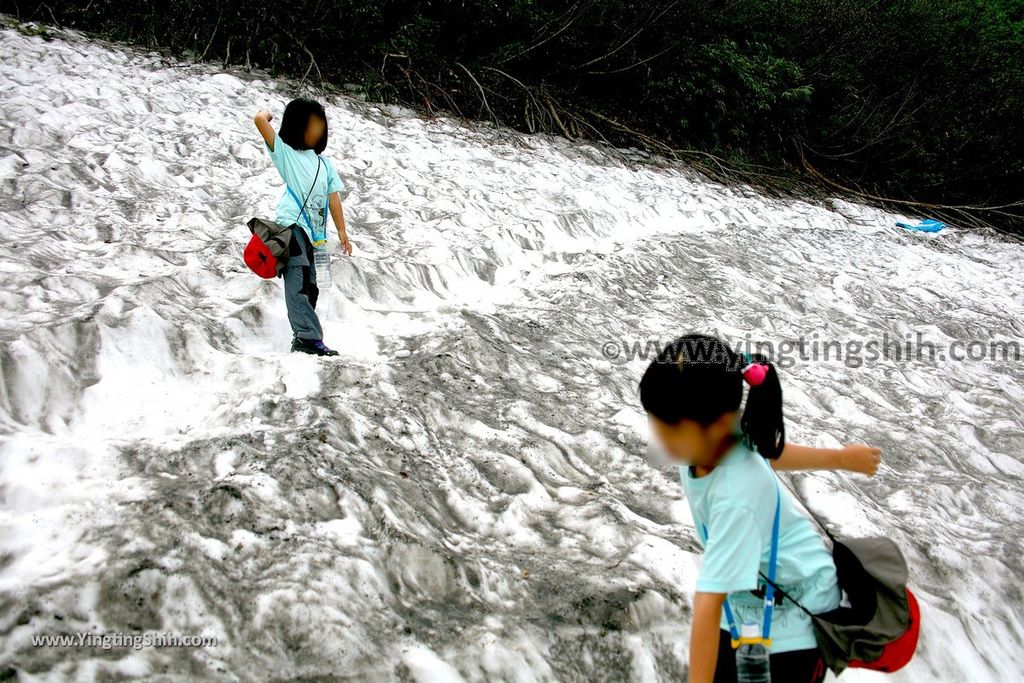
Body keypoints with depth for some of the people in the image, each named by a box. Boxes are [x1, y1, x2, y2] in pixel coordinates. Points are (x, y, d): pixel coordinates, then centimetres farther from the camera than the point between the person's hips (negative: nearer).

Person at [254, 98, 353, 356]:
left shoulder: (324, 162, 24)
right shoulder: (284, 151, 9)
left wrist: (342, 232, 11)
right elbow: (259, 119, -2)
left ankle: (303, 337, 11)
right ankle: (308, 336, -26)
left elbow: (333, 198, 18)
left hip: (312, 232, 7)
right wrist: (267, 114, 21)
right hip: (291, 224, -7)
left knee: (309, 286, 6)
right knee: (298, 281, -17)